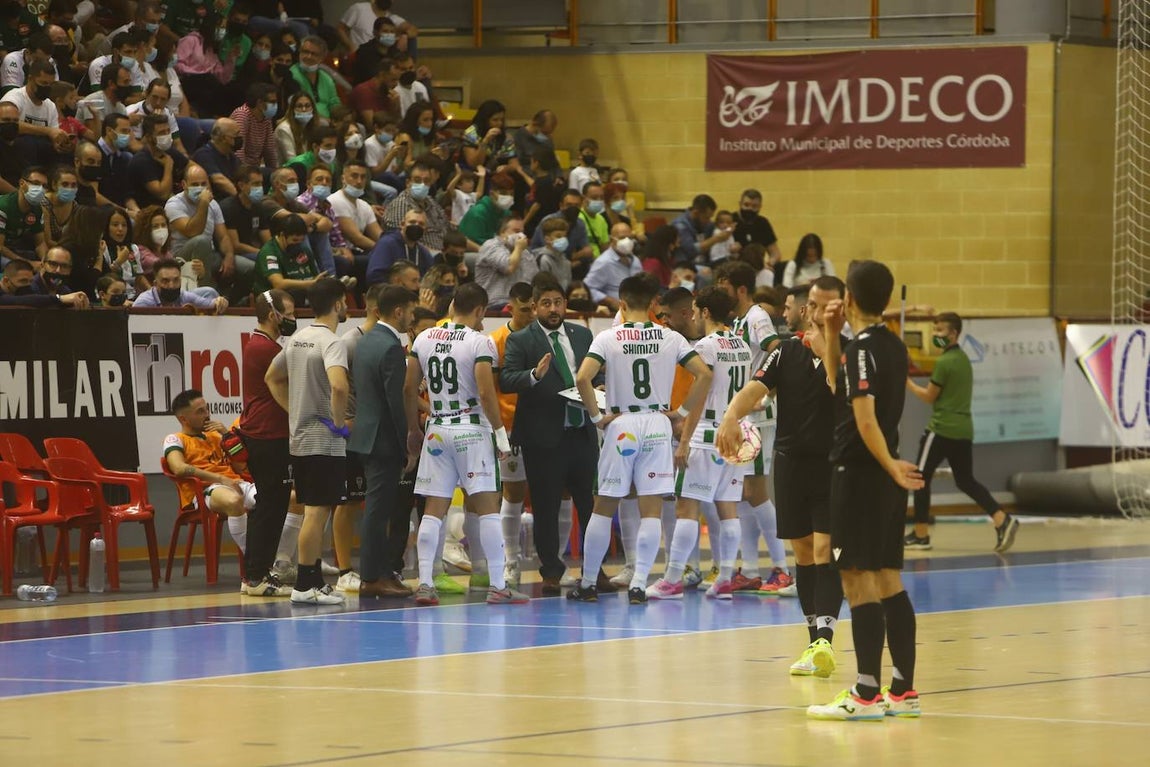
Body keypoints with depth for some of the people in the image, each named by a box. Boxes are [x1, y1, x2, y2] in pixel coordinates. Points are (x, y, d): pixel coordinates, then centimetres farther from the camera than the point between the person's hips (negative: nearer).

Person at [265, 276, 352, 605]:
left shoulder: (298, 339, 11)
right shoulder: (331, 342, -16)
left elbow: (272, 377, 25)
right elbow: (338, 385, -33)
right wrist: (339, 421, -19)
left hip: (299, 438, 9)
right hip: (325, 441, -9)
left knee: (314, 512, 15)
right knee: (317, 512, -5)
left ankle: (316, 580, 20)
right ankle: (305, 586, -5)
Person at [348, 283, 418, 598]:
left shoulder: (366, 342, 12)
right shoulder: (391, 347, -17)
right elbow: (396, 402, -20)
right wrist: (408, 448, -14)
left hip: (366, 434, 9)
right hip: (384, 439, -9)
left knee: (379, 506, 14)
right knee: (379, 508, -5)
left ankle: (386, 570, 19)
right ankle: (373, 578, -2)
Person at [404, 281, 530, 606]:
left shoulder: (424, 339, 7)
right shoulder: (480, 342, -9)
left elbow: (409, 389, 9)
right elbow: (486, 393, -15)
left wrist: (413, 430, 20)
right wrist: (501, 434, -7)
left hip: (436, 430, 5)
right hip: (472, 429, -5)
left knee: (433, 509, 6)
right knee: (488, 507, -2)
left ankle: (424, 584, 1)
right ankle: (498, 586, -3)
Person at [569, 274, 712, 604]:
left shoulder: (608, 338, -4)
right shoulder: (670, 338, 2)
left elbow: (582, 378, -16)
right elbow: (704, 374, -3)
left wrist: (597, 416, -5)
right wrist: (683, 412, 4)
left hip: (621, 425, -1)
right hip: (658, 424, 1)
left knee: (603, 508, 9)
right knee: (651, 510, 2)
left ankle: (587, 583, 13)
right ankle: (639, 584, -4)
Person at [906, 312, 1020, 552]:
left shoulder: (944, 362, -13)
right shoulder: (964, 359, 14)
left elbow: (929, 396, -7)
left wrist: (908, 383, 5)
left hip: (941, 429, -8)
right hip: (964, 430, 8)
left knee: (921, 478, 3)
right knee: (966, 481, 12)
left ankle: (920, 534, 5)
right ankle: (1002, 520, -5)